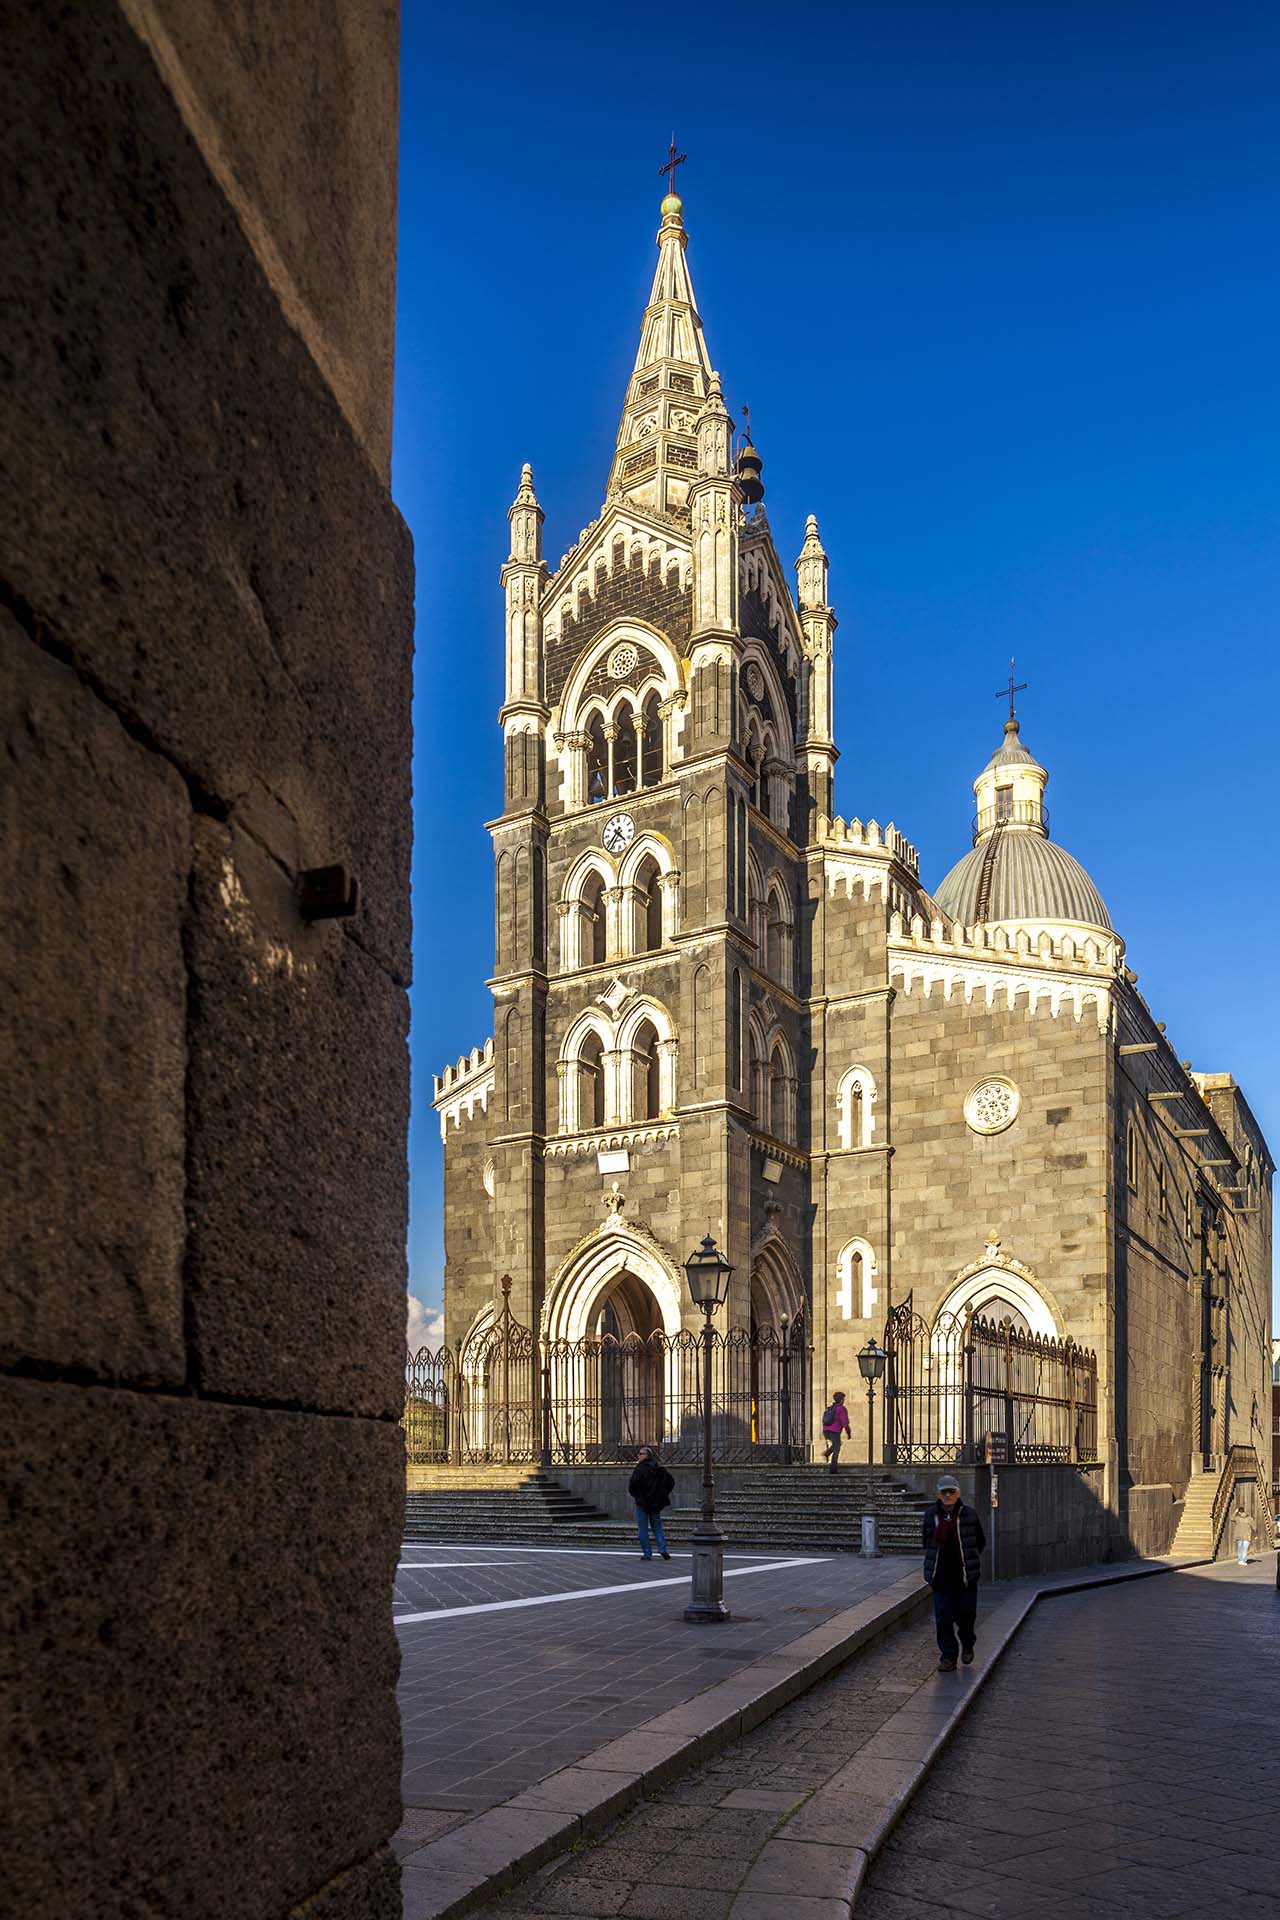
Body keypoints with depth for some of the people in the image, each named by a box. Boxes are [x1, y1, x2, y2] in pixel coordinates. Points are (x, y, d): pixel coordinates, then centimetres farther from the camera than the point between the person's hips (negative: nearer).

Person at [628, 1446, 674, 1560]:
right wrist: (664, 1494, 13)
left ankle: (647, 1553, 3)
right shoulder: (660, 1468, 6)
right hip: (657, 1502, 6)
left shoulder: (641, 1468, -15)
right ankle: (662, 1548, -2)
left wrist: (634, 1494, -6)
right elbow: (671, 1482, 10)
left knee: (643, 1529, 4)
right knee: (656, 1527, 15)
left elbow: (633, 1482, -24)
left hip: (643, 1502, -6)